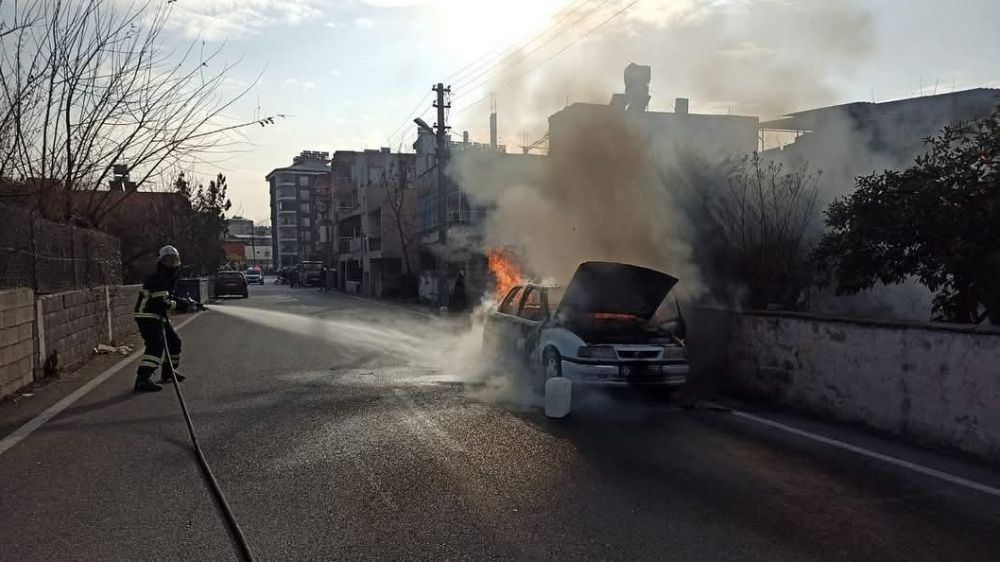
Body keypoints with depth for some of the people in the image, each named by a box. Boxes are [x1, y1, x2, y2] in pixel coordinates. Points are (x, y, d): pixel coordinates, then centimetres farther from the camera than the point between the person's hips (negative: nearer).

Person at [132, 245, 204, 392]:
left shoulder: (169, 278, 16)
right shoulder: (157, 278, -18)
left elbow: (169, 298, 21)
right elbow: (164, 303, -25)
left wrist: (186, 301, 6)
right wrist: (185, 305, -23)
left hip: (159, 317, 11)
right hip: (147, 316, -11)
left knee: (174, 342, 18)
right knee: (156, 345, -23)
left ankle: (168, 372, 34)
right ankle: (142, 380, -27)